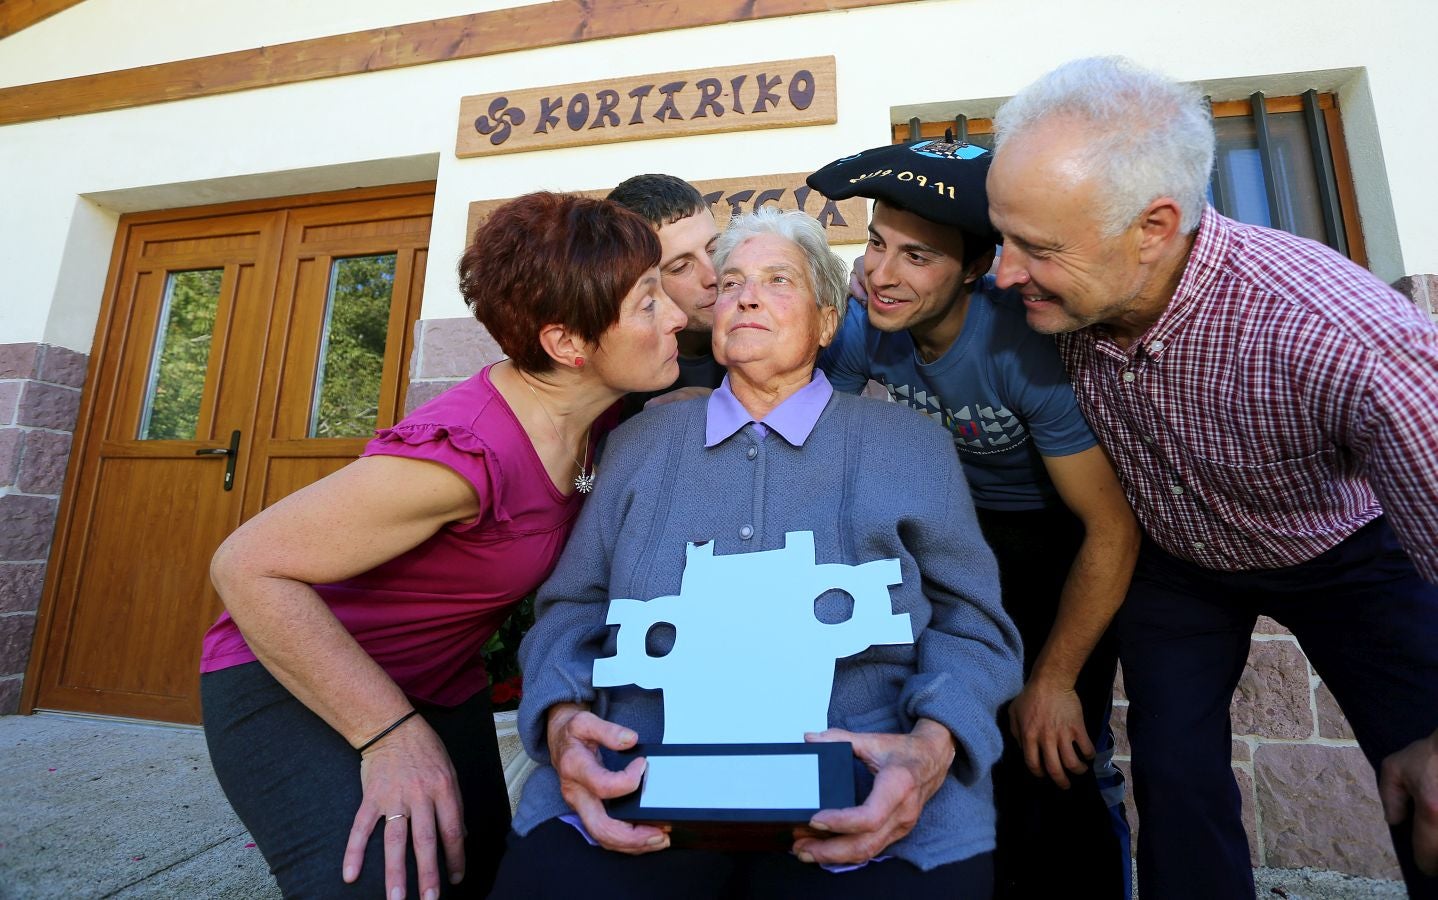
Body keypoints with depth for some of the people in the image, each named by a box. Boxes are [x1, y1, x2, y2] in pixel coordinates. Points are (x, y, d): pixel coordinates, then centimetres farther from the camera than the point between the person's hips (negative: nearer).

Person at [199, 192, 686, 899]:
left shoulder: (594, 418, -10)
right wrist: (392, 734, -26)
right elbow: (248, 567, -26)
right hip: (287, 679, -6)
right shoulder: (466, 450, -35)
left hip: (440, 686, 7)